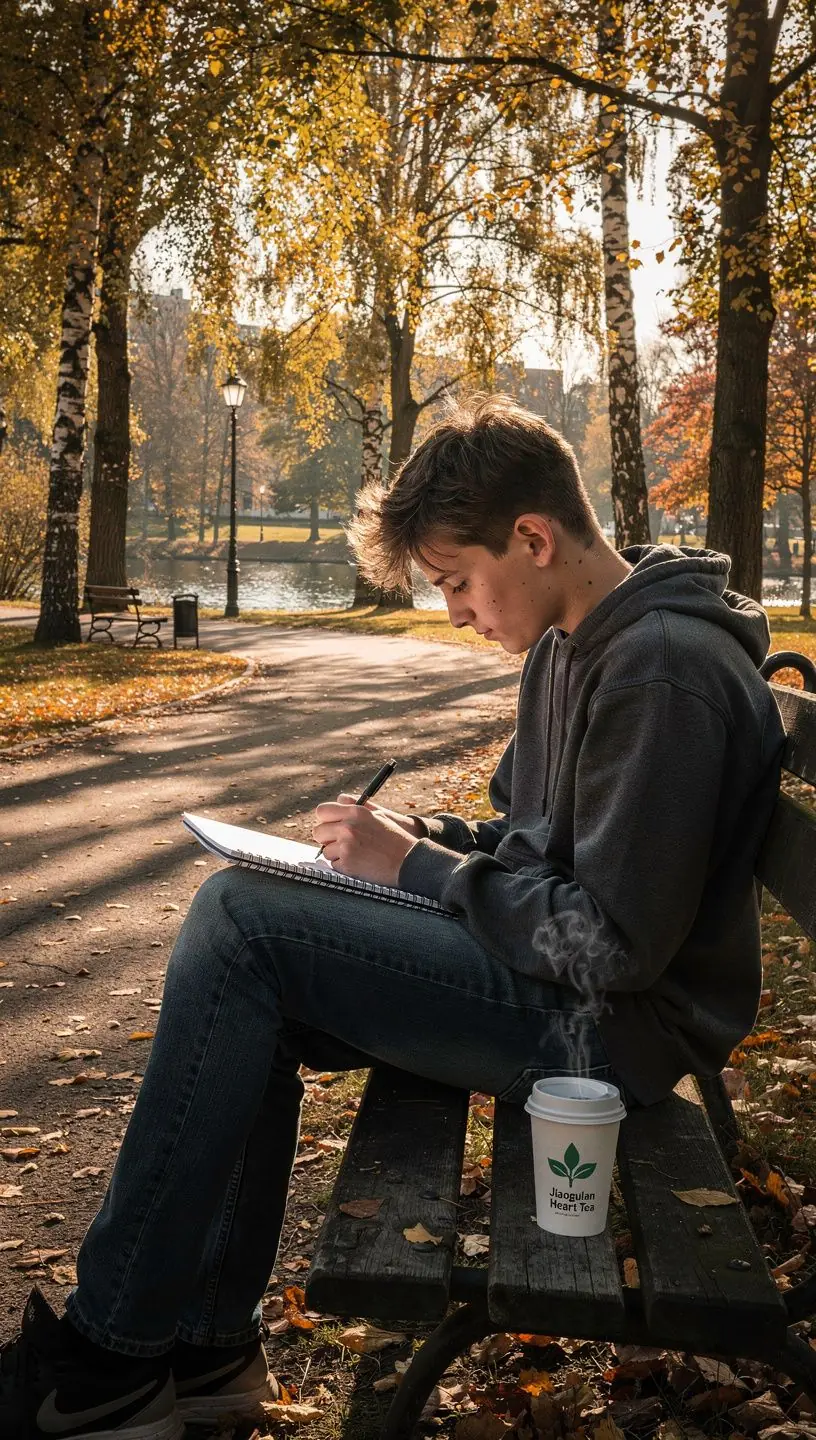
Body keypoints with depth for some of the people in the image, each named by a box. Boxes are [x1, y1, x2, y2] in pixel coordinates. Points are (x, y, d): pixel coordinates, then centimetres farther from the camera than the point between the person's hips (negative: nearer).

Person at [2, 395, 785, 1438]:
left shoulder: (663, 671, -21)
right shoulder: (569, 644, 10)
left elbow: (613, 943, -24)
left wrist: (413, 868, -15)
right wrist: (417, 837, 1)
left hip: (613, 1022, -10)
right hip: (558, 971, 10)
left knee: (240, 919, -20)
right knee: (247, 997, 4)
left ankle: (112, 1354, -10)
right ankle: (205, 1347, 8)